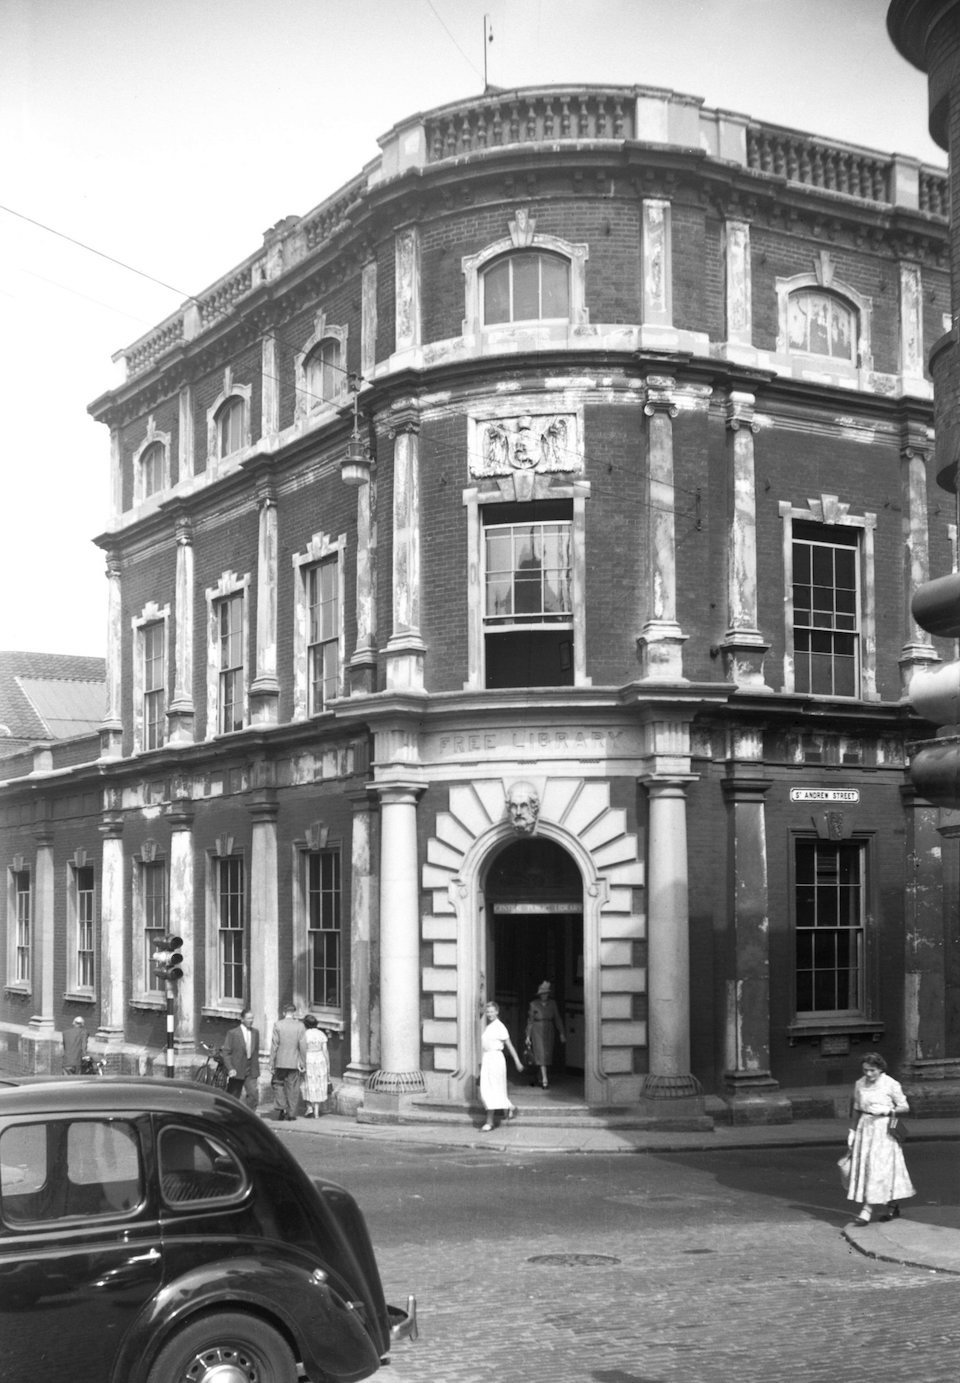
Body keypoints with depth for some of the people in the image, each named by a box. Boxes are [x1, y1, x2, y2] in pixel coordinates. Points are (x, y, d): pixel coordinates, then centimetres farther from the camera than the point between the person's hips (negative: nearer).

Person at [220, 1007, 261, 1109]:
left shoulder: (256, 1032, 9)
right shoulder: (232, 1033, -6)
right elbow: (225, 1053, -6)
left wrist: (257, 1073, 13)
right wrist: (230, 1069, -18)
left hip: (251, 1073, 3)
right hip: (236, 1072, -3)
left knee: (254, 1095, -13)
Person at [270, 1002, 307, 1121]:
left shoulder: (278, 1025, -5)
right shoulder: (300, 1026, -3)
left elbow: (274, 1045, -5)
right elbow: (302, 1046, -4)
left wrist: (271, 1063, 0)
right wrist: (303, 1062, 4)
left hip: (280, 1062, -1)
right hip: (294, 1062, 1)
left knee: (278, 1084, 15)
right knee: (293, 1087, 8)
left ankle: (281, 1107, -3)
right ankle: (291, 1113, 10)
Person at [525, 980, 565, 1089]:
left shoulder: (552, 1003, 4)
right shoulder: (534, 1004, -3)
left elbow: (557, 1019, 7)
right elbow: (530, 1020, 0)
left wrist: (561, 1033, 1)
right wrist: (528, 1036, -1)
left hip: (549, 1031, 4)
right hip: (537, 1030, -4)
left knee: (547, 1054, 5)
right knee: (540, 1054, -12)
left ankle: (535, 1078, 22)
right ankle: (544, 1080, -18)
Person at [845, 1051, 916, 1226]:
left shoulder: (891, 1085, -8)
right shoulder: (860, 1084, 6)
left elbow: (905, 1107, -3)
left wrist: (886, 1110, -16)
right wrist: (852, 1130, 11)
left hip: (884, 1129, -5)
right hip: (865, 1127, 5)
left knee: (877, 1169, -8)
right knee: (863, 1167, 5)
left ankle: (867, 1210, -9)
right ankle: (892, 1206, 20)